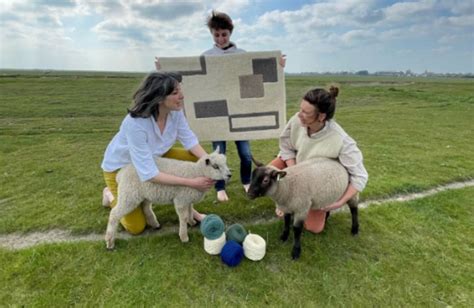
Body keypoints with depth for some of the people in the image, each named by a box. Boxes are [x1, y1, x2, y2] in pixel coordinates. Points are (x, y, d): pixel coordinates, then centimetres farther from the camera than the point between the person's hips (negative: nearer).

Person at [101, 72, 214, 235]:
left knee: (196, 159, -14)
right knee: (136, 227, -1)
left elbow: (189, 139, -13)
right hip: (120, 166, -5)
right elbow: (149, 173, -39)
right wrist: (191, 182, -40)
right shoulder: (135, 124, -40)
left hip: (154, 156, 5)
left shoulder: (175, 110, -23)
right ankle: (111, 195, 26)